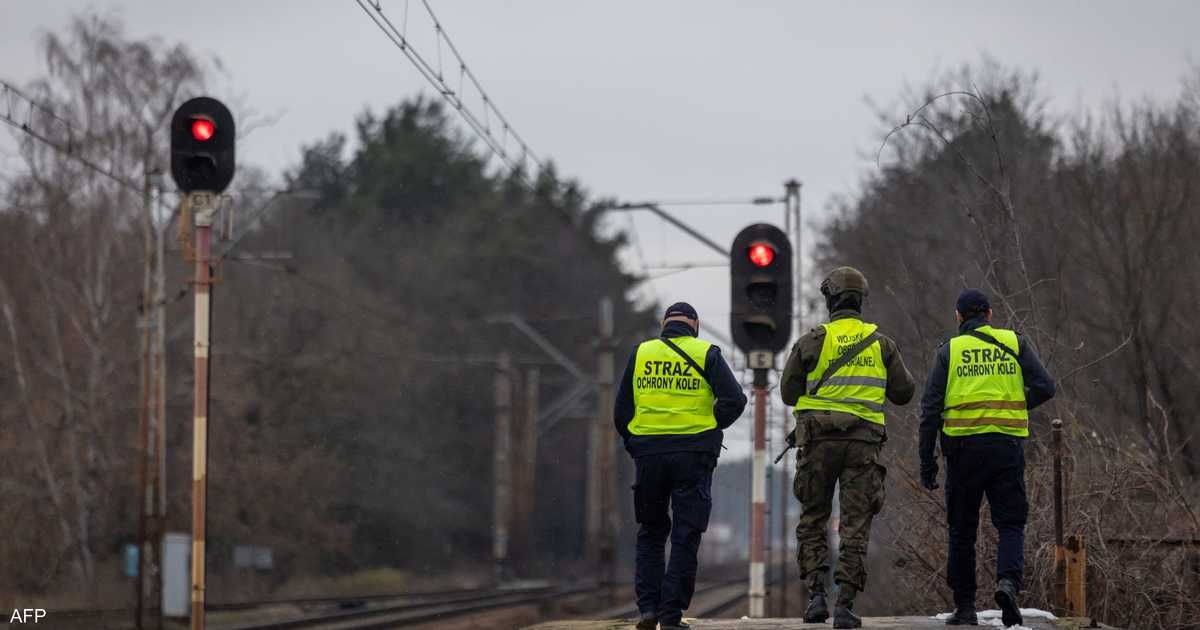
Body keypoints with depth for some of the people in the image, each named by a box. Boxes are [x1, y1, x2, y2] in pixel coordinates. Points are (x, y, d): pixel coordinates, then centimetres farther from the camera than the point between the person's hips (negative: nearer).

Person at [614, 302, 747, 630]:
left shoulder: (640, 353, 9)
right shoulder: (706, 354, 1)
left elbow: (622, 411, 8)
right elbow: (734, 399, -8)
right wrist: (711, 427, 7)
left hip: (648, 452, 2)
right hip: (693, 454, -2)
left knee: (650, 533, 15)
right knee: (685, 537, 3)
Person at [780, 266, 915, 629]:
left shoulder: (813, 341, -2)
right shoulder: (881, 343, 5)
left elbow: (789, 392, 1)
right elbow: (904, 392, 10)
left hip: (819, 440, -1)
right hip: (864, 442, 1)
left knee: (813, 520, 12)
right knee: (856, 527, 3)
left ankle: (816, 595, -2)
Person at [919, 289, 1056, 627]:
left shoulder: (949, 350, 5)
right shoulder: (1014, 342, 7)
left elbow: (931, 408, 0)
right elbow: (1044, 387, -1)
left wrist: (926, 462, 2)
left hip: (964, 446, 0)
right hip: (1007, 445, 0)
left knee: (962, 529, 11)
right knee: (1010, 523, 4)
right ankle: (1008, 581, -23)